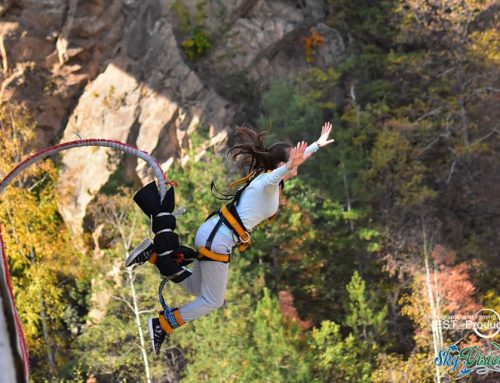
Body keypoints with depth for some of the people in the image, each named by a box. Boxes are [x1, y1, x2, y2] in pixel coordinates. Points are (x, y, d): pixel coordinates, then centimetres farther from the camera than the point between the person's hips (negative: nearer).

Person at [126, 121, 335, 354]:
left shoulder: (266, 175, 10)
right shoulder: (268, 182, -16)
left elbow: (297, 156, 29)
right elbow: (274, 177, -44)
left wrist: (319, 144, 40)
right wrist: (288, 168, -65)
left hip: (211, 233, 9)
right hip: (217, 241, -9)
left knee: (195, 288, 23)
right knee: (212, 302, 3)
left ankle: (155, 254, 18)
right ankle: (162, 326, 9)